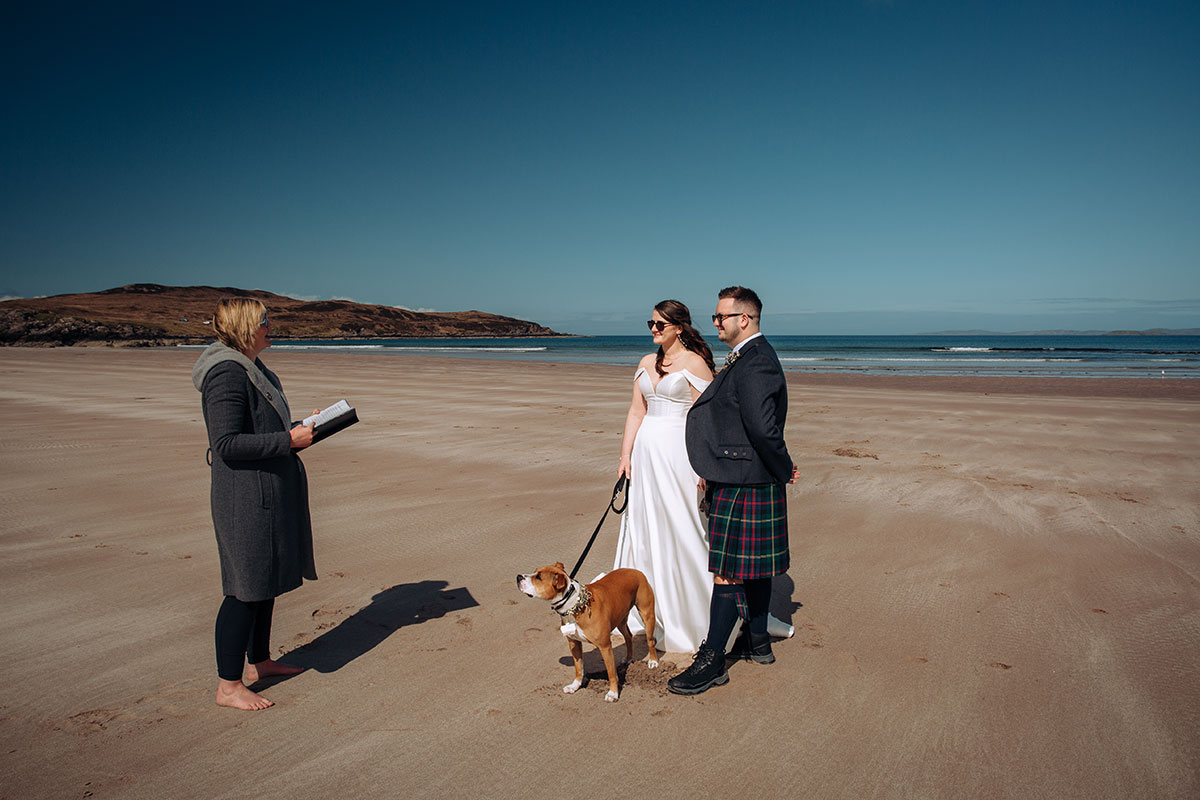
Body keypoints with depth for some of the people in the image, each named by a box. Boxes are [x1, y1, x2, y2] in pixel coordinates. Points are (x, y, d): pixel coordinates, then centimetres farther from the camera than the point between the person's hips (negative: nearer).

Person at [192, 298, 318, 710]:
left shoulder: (251, 368, 14)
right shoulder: (227, 374, -19)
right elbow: (227, 443, -24)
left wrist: (301, 426, 10)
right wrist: (289, 439, -21)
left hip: (268, 494, 11)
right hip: (245, 500, -11)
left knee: (268, 580, 20)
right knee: (246, 590, -2)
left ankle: (259, 661, 35)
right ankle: (228, 686, 12)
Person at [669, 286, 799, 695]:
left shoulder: (755, 363, -20)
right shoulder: (748, 358, 14)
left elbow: (763, 428, -29)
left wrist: (784, 470, -14)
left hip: (743, 484, -11)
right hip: (748, 478, 11)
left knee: (727, 571, -3)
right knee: (752, 566, 19)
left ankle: (712, 660, 7)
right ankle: (758, 642, 33)